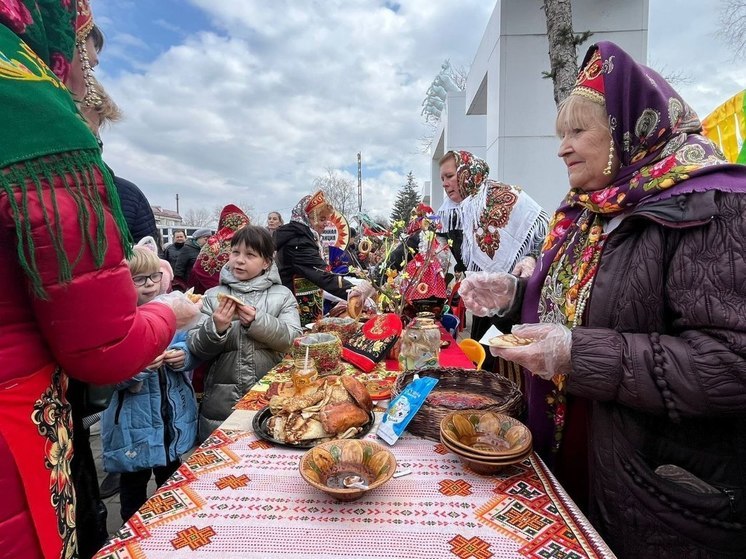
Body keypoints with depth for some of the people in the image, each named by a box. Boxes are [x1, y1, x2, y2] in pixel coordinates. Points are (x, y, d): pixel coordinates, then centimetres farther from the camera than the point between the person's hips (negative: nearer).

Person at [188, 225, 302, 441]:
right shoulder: (213, 296, 3)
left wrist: (258, 321, -24)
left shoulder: (282, 295, 0)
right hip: (221, 402, 1)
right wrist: (215, 328, -20)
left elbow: (294, 340, -11)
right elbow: (196, 349, 0)